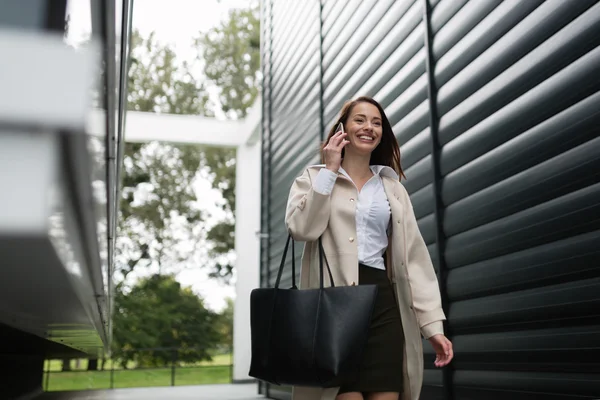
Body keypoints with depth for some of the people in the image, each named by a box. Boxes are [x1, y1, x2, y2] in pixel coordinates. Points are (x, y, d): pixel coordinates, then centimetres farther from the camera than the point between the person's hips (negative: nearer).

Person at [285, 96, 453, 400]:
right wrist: (330, 170, -5)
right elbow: (301, 228, -11)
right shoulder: (314, 178, 10)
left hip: (383, 299, 3)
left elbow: (414, 255, 10)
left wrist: (432, 323, 1)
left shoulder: (393, 187, 18)